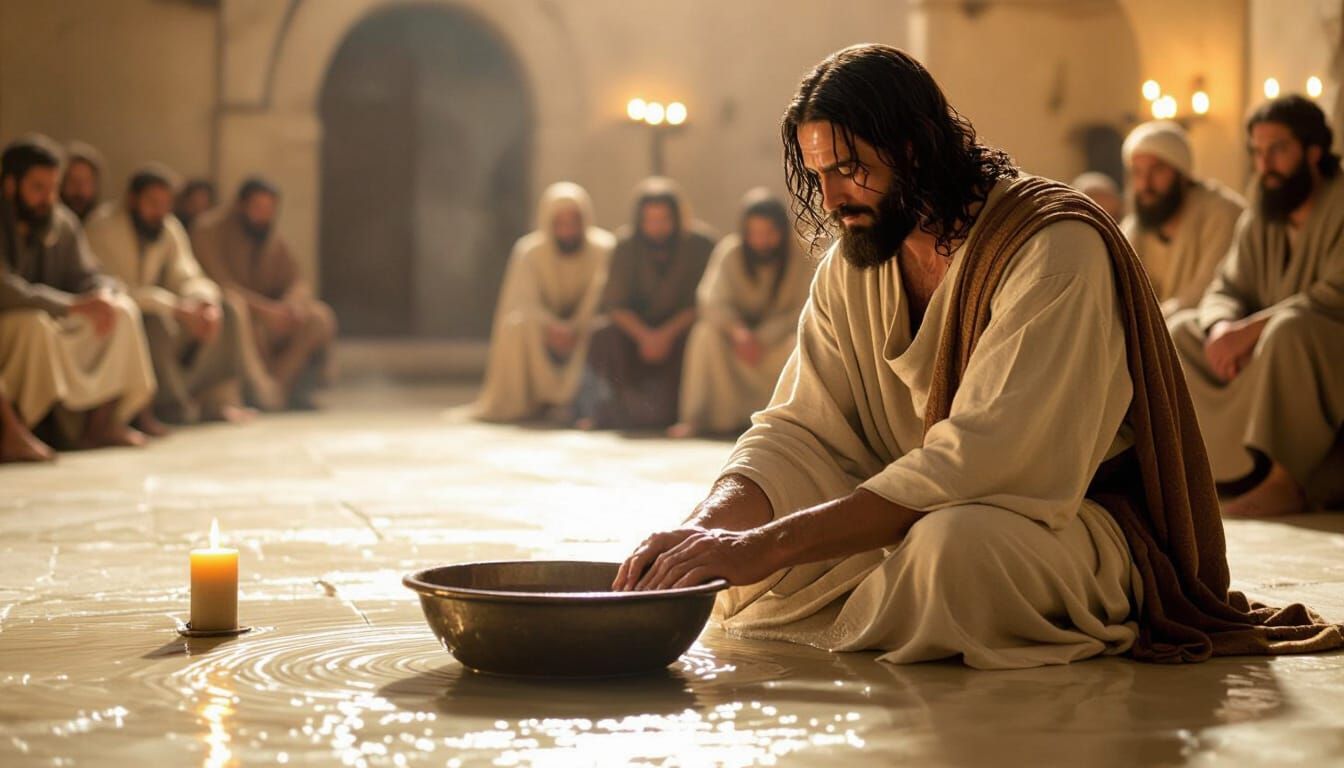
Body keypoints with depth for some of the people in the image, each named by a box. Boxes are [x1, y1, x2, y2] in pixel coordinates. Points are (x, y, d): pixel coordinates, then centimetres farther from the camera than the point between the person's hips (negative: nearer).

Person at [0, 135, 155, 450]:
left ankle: (102, 422, -7)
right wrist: (74, 305, -32)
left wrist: (102, 296, -20)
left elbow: (87, 276, 6)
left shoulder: (61, 221, 1)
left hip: (52, 320, 7)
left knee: (122, 310, -7)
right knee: (35, 323, -37)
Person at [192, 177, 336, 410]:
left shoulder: (272, 239, 10)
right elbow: (217, 284, -21)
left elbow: (298, 283, 6)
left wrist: (291, 306, -19)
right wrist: (264, 308, -30)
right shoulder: (209, 231, -10)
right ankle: (261, 390, -45)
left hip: (265, 319, 6)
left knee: (319, 316, -13)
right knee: (235, 306, -40)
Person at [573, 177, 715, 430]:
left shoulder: (699, 243, -8)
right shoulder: (627, 245, -2)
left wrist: (668, 333, -25)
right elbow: (614, 304, -7)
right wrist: (644, 335, -24)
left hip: (682, 324, -2)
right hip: (638, 325, 2)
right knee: (605, 338, -27)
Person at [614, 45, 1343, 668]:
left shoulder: (1057, 246, -22)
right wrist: (705, 527, -25)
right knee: (739, 526, -11)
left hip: (1070, 520, -7)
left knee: (953, 543, -38)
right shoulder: (851, 267, 3)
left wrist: (768, 545, -36)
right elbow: (797, 431, -2)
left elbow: (981, 461, -31)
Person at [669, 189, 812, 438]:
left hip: (780, 332, -1)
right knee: (706, 333, -28)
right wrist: (738, 331, -37)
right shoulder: (729, 251, -9)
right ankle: (698, 418, -26)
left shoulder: (800, 254, -13)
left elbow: (802, 311, -15)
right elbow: (711, 300, -18)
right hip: (741, 327, 1)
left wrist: (763, 338, -27)